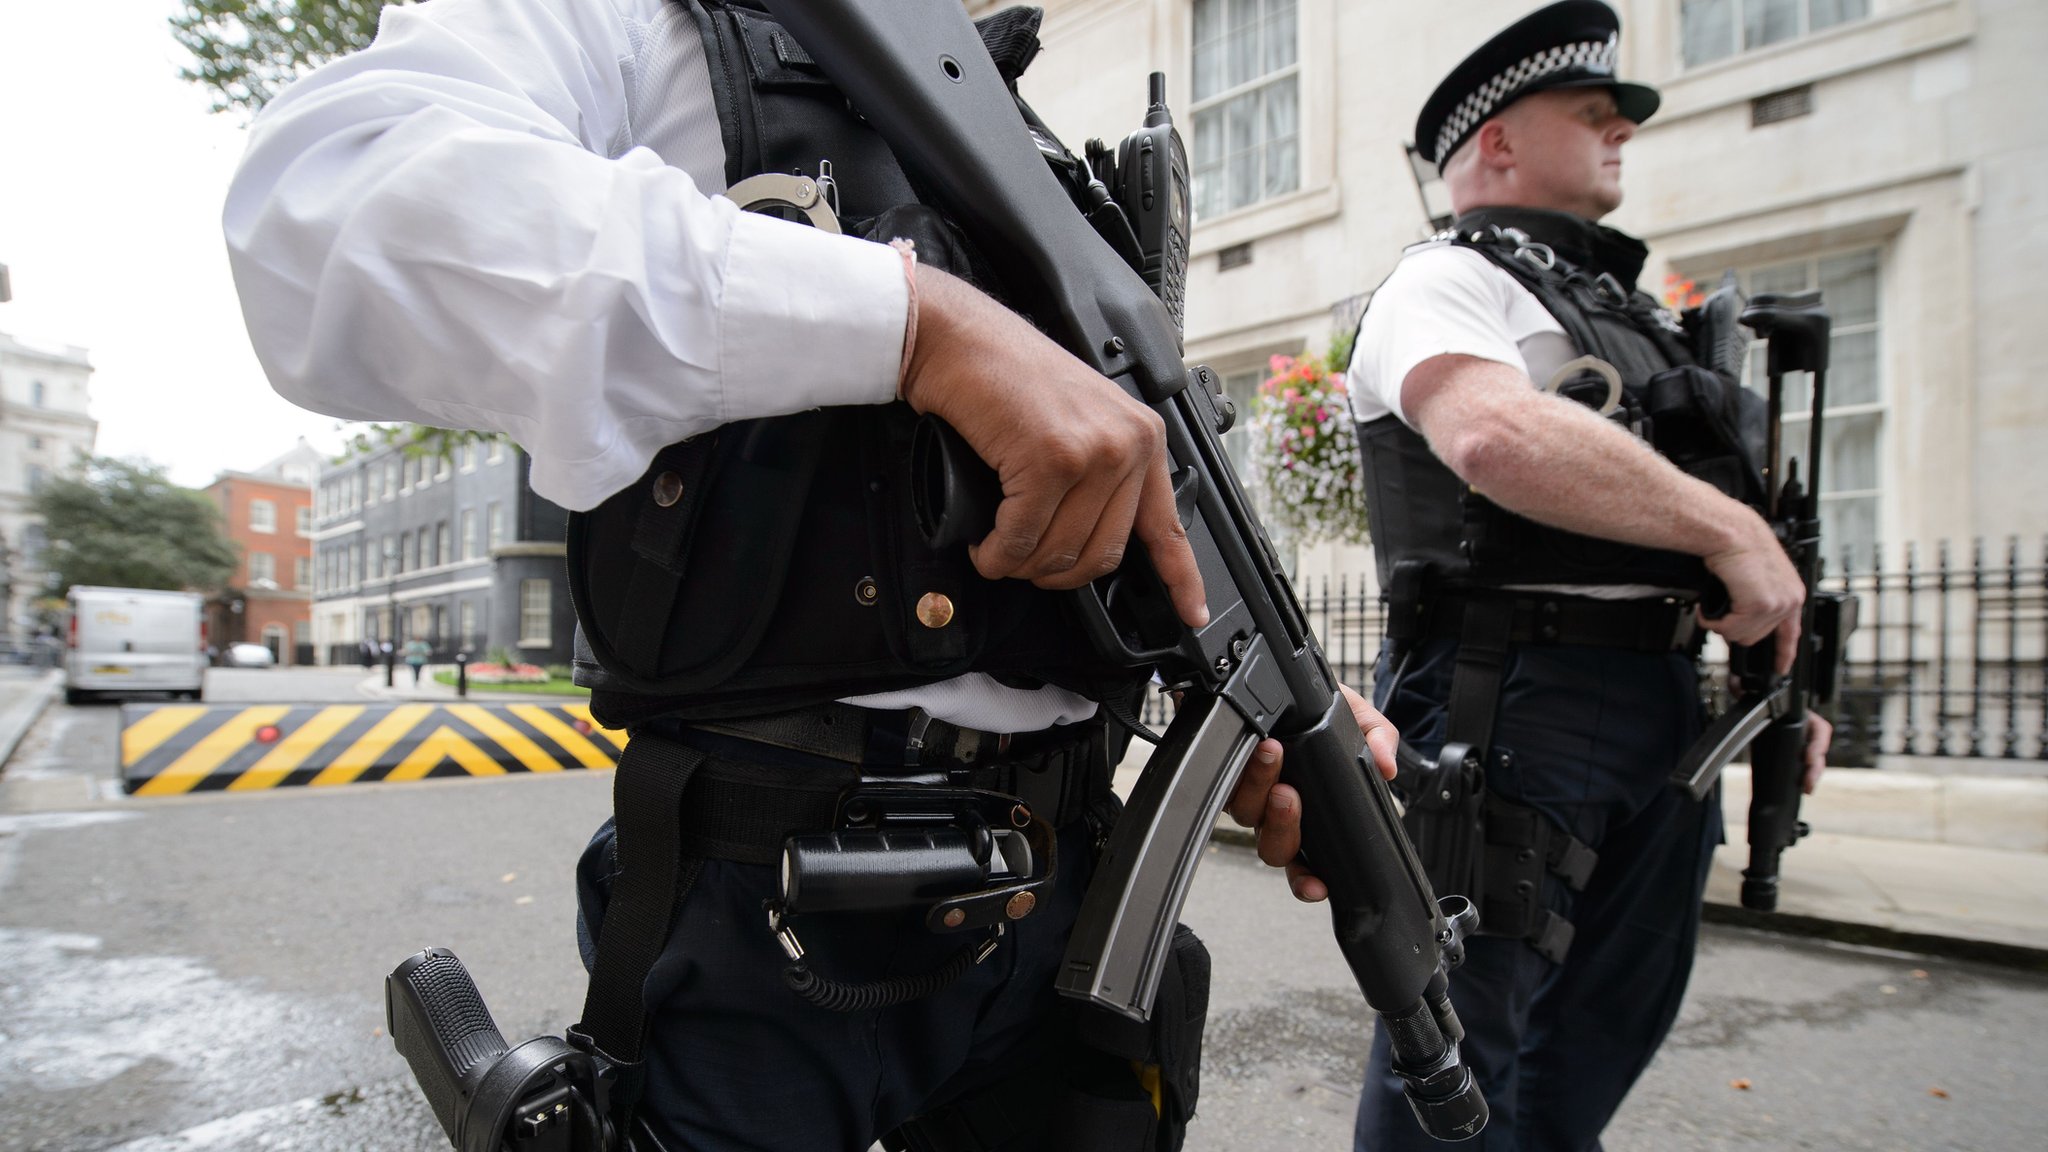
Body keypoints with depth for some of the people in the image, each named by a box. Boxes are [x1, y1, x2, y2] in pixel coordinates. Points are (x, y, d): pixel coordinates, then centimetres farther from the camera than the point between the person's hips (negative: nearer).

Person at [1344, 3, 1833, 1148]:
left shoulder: (1627, 305, 24)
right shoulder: (1446, 284, -3)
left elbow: (1673, 519, 26)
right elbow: (1498, 438, -27)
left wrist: (1779, 679, 16)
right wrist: (1731, 527, -18)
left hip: (1666, 708, 9)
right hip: (1520, 697, -9)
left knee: (1604, 1034, 18)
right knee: (1463, 1049, -1)